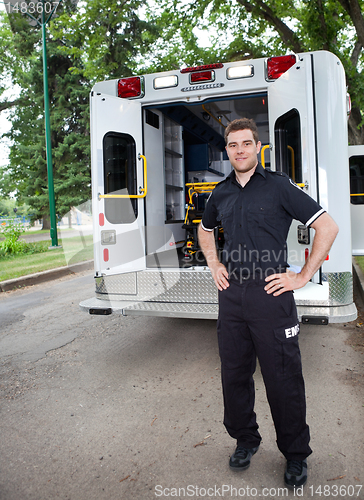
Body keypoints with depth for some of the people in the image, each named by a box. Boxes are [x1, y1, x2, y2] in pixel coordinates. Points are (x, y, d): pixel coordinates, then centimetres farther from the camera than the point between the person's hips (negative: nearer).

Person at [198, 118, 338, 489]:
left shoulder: (278, 186, -4)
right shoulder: (220, 194, 11)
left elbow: (328, 227, -5)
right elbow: (205, 230, 30)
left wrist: (303, 277, -8)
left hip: (270, 294, -4)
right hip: (231, 295, 5)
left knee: (283, 379, 5)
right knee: (234, 374, 14)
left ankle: (296, 454, 27)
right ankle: (245, 439, 36)